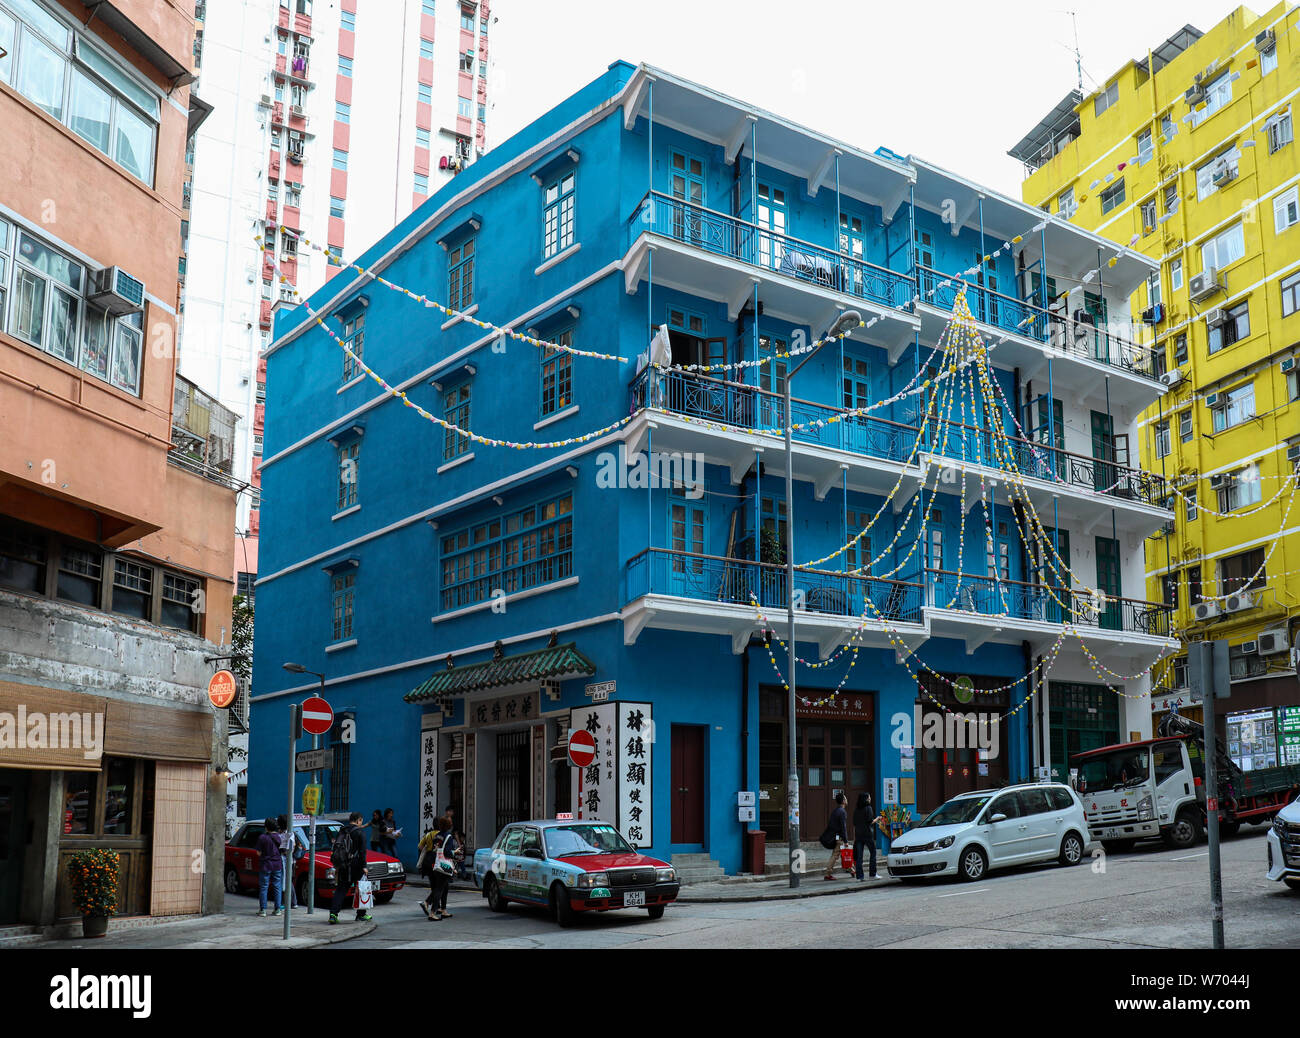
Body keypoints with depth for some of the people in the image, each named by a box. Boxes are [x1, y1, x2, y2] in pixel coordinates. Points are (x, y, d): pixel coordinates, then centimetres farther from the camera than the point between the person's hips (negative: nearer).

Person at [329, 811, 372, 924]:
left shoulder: (343, 831, 11)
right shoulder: (360, 832, -7)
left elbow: (335, 849, 13)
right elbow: (362, 851, -12)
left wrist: (337, 866, 17)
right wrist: (364, 866, -10)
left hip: (343, 866, 5)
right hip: (356, 866, -5)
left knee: (341, 889, 7)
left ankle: (333, 914, -6)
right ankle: (361, 914, 14)